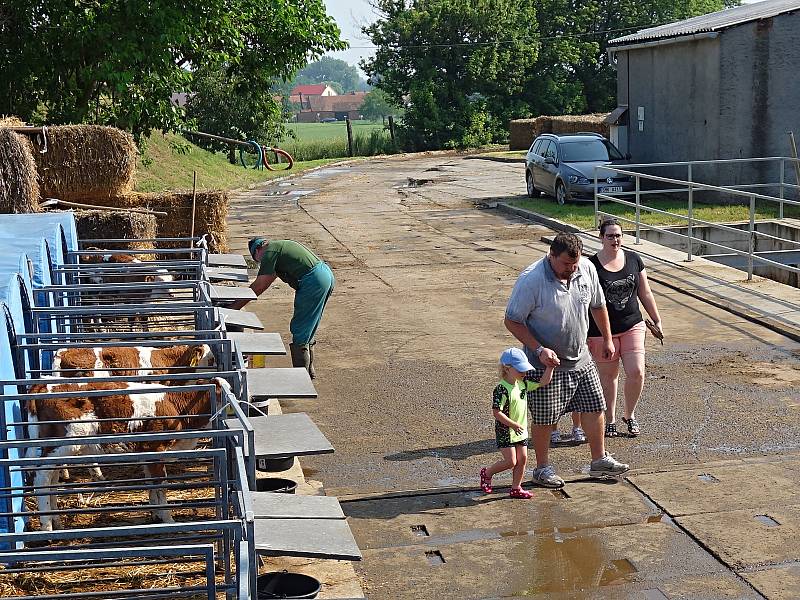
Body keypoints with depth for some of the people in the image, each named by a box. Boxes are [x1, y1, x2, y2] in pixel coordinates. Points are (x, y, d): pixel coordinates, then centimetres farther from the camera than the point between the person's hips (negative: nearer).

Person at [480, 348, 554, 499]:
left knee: (522, 459, 8)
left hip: (521, 430, 8)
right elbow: (497, 413, -24)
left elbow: (543, 382, 6)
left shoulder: (523, 383, 1)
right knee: (510, 461, -6)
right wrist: (513, 424, -24)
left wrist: (550, 367, -6)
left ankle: (516, 488, 20)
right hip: (505, 431, -8)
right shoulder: (501, 389, -22)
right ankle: (487, 473, 17)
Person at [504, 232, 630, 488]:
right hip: (546, 362, -5)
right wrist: (539, 349, -24)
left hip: (580, 357, 6)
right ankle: (542, 468, 23)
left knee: (594, 407, 11)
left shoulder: (587, 269, -6)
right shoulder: (531, 280, -23)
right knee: (544, 419, 5)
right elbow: (512, 321, -16)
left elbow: (598, 305, 11)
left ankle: (599, 460, 29)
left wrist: (607, 338, 18)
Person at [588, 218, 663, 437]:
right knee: (608, 377, 8)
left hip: (632, 326, 3)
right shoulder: (592, 265, -9)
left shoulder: (633, 259, 3)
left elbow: (645, 293, 11)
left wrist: (657, 321, 11)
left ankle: (630, 415, 18)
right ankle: (610, 421, 26)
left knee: (636, 372, -7)